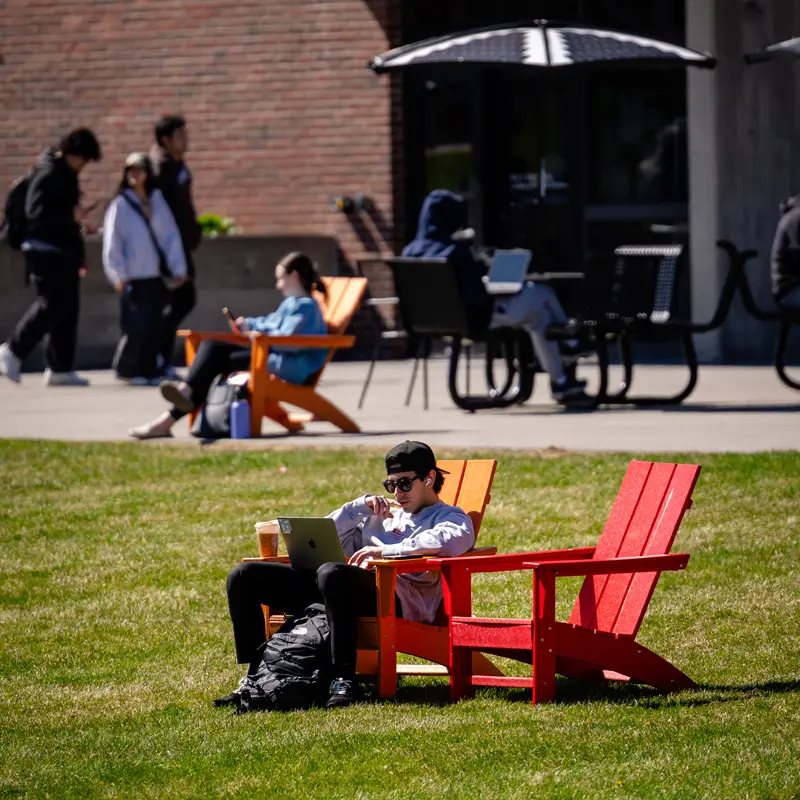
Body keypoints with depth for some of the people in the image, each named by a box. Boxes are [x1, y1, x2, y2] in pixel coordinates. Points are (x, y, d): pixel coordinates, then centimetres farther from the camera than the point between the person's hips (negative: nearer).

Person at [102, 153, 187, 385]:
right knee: (136, 326, -8)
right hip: (133, 279, -4)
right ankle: (128, 369, 7)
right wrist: (119, 274, -8)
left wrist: (178, 267, 5)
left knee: (154, 326, 3)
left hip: (155, 277, 4)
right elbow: (112, 242, -3)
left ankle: (150, 370, 11)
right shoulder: (120, 205, -1)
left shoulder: (157, 201, 11)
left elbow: (171, 235, 11)